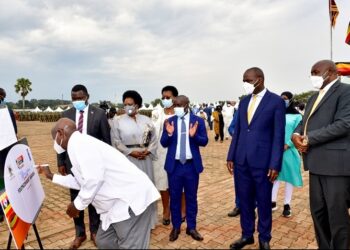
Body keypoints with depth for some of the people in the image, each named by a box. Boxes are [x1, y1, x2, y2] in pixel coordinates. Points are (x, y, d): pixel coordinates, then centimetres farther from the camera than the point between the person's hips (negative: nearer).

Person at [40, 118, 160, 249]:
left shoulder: (77, 143, -13)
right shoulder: (80, 143, 19)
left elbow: (94, 179, -23)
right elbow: (82, 181, 28)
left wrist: (77, 204, -7)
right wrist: (52, 176, 35)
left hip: (131, 199, -11)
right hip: (119, 201, 11)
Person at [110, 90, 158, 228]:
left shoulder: (146, 120, 5)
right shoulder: (118, 121, -2)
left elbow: (154, 139, 5)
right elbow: (116, 142, -6)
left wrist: (147, 151, -11)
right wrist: (131, 152, -14)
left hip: (145, 159, 3)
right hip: (127, 159, -2)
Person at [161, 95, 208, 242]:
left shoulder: (198, 121, -2)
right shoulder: (169, 121, 1)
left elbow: (204, 142, -4)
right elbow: (163, 143, 0)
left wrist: (194, 136, -23)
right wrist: (169, 134, -19)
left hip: (192, 165, -1)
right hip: (174, 165, 1)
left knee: (191, 197, 12)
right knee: (174, 197, 11)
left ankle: (191, 227, 27)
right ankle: (175, 227, 27)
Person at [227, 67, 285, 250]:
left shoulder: (276, 101, -5)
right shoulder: (244, 102, 11)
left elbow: (279, 135, -8)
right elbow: (237, 130, 12)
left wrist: (275, 164, -12)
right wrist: (231, 156, 8)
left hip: (262, 160, -4)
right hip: (242, 160, 5)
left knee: (264, 202, 11)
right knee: (245, 200, 14)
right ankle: (247, 235, 32)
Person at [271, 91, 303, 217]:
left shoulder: (297, 116, -1)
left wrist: (287, 145, -17)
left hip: (289, 150, -2)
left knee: (289, 177, 7)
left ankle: (287, 205, 17)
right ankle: (273, 202, 17)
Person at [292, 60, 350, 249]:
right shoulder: (314, 97, 20)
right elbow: (304, 122, 17)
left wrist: (309, 138, -17)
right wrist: (296, 134, -6)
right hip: (317, 162, 8)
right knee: (317, 211, 15)